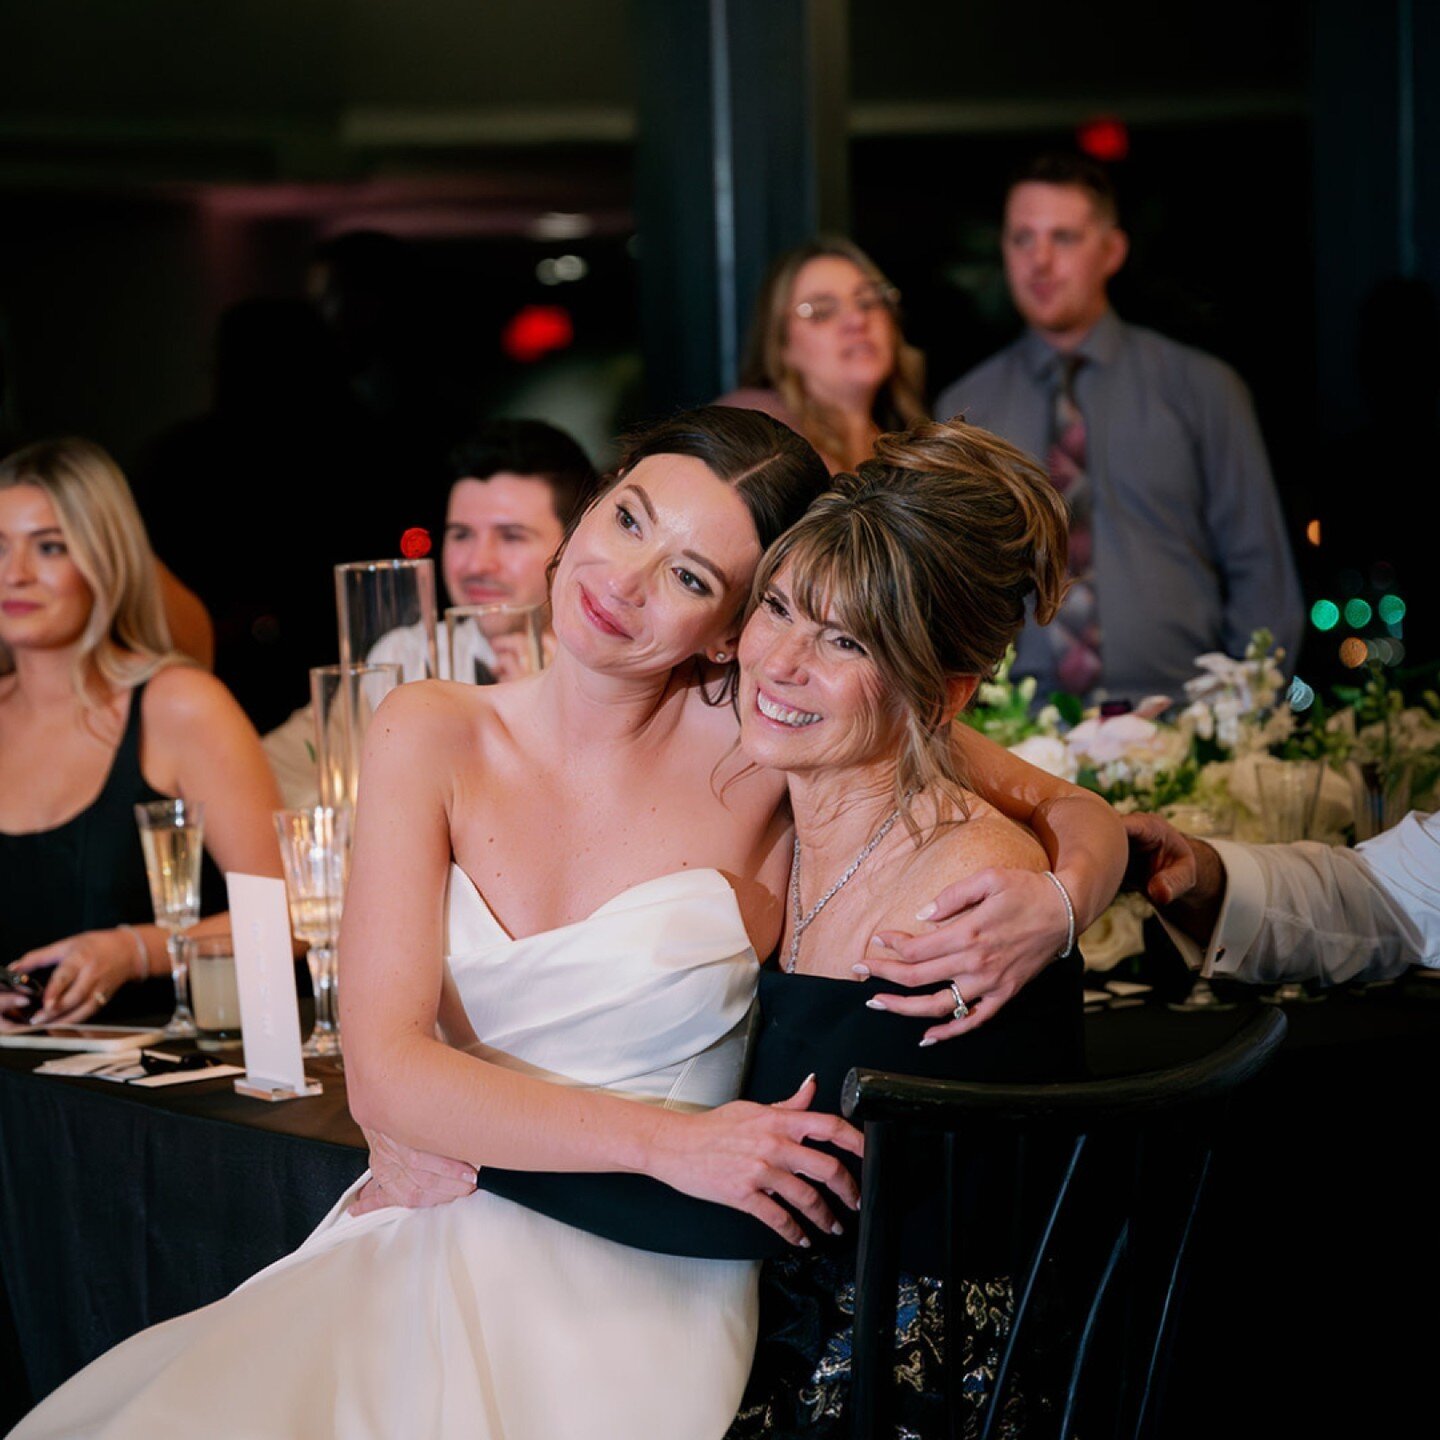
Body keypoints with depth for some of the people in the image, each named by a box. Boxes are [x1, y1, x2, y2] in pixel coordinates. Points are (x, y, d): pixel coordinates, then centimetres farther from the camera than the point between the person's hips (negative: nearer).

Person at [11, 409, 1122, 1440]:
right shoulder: (432, 734, 1)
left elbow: (1080, 821, 2)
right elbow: (386, 1074, -7)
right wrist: (668, 1142, -17)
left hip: (636, 1295, -3)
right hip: (425, 1250, 3)